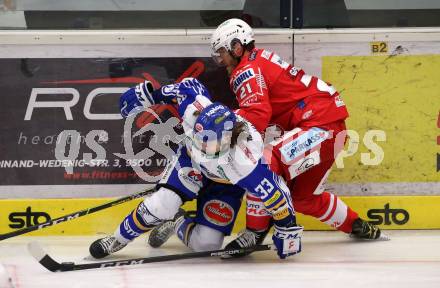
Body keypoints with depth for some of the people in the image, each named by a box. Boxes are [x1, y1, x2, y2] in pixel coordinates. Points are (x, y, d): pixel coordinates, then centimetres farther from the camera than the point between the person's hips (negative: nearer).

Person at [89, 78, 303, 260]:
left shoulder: (245, 164, -46)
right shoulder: (195, 113, -39)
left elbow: (274, 191, -34)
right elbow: (189, 86, -17)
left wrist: (287, 229, -22)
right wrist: (150, 93, -5)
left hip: (227, 183, -2)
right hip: (190, 162, 2)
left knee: (205, 243, -9)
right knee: (159, 206, -16)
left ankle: (178, 226, 24)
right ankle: (118, 239, 9)